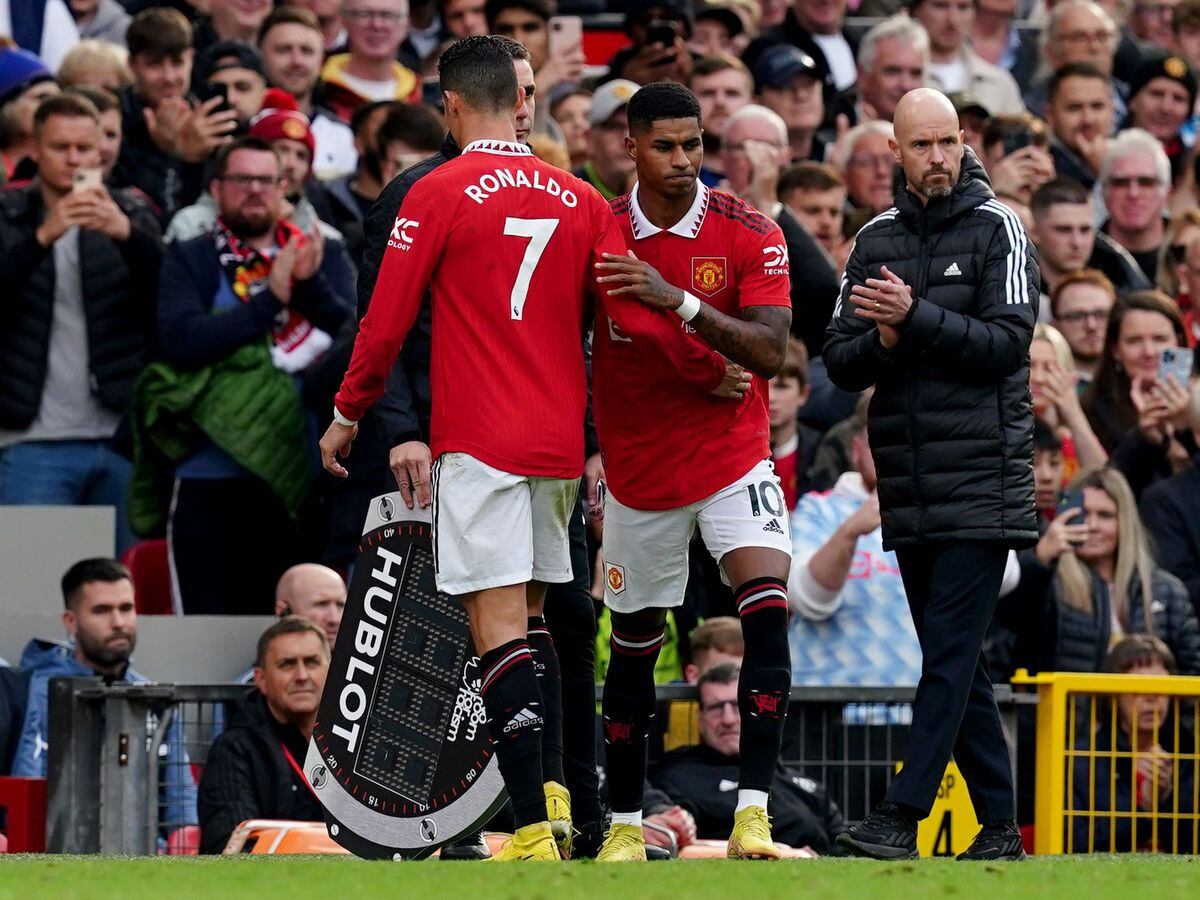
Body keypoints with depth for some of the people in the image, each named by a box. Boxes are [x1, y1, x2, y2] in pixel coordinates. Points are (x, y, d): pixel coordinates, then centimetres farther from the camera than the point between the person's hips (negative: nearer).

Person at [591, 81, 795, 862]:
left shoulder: (749, 233, -9)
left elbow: (771, 352, -18)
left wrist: (678, 300, -27)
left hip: (733, 459, -2)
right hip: (637, 469, 2)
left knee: (768, 606, -22)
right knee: (634, 644, 10)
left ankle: (754, 813, -24)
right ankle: (626, 822, 26)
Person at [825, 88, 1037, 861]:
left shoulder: (997, 229, -1)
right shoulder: (877, 241, 13)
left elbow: (1007, 342, -11)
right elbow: (841, 362, 11)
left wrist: (915, 317, -18)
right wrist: (885, 340, -10)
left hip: (981, 484, -6)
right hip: (908, 488, 6)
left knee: (951, 652, -11)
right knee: (958, 660, 9)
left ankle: (903, 814, -17)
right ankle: (999, 825, 15)